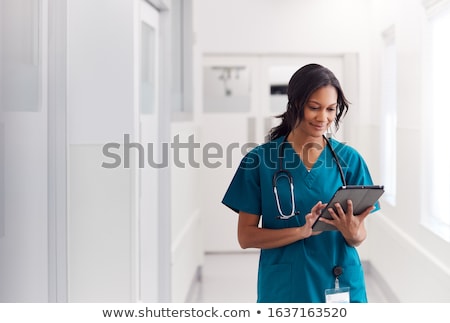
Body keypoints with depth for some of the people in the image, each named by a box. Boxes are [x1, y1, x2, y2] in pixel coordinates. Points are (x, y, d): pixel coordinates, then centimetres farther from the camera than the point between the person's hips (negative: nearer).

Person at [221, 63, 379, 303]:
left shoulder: (349, 159, 0)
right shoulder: (259, 160, -5)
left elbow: (359, 236, 2)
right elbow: (246, 236, -7)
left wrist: (352, 233, -20)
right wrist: (303, 231, -20)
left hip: (341, 285, 1)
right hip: (283, 289, -1)